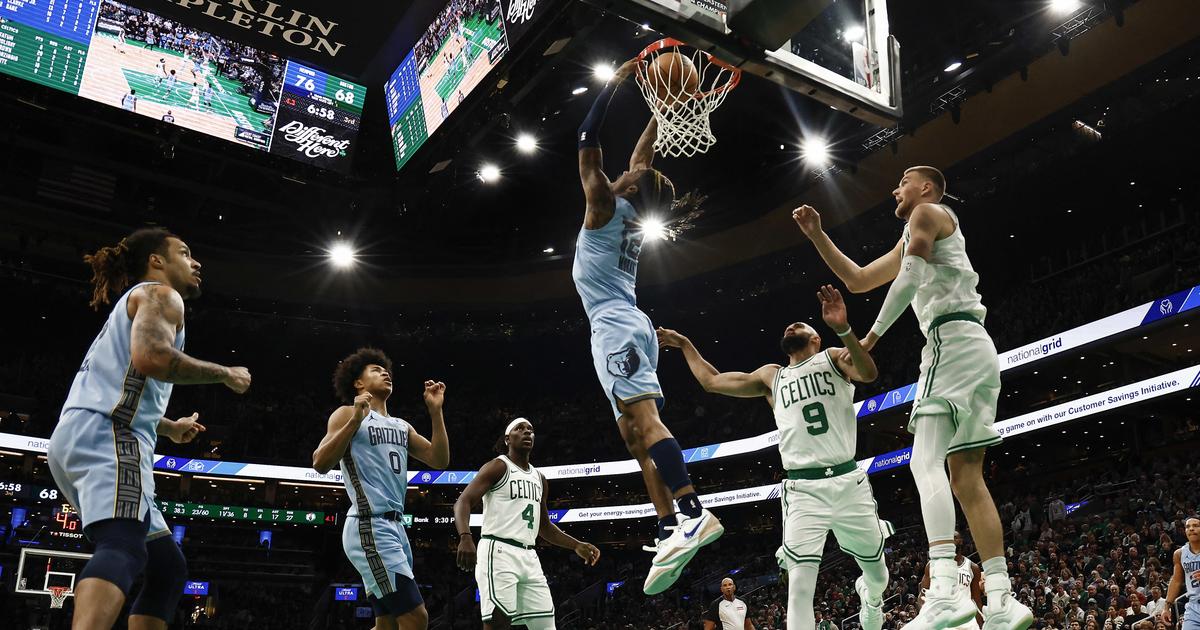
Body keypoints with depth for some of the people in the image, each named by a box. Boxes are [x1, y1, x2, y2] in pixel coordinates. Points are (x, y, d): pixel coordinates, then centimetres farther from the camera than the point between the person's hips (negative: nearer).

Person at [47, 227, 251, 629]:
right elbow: (150, 356, -18)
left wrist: (169, 427, 47)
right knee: (123, 547, -32)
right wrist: (225, 374, -5)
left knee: (168, 567, 10)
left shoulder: (132, 303, 35)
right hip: (104, 435, -10)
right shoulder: (159, 294, 4)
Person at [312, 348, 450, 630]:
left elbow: (439, 460, 11)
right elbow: (320, 464, -12)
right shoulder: (348, 414, 1)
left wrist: (435, 411, 5)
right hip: (370, 526, -9)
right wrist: (356, 420, -20)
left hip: (395, 526, 9)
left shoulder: (402, 426, 21)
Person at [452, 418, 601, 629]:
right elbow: (463, 502, -14)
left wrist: (577, 545, 15)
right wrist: (465, 537, -33)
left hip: (529, 556, 8)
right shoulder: (498, 467, -3)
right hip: (499, 552, -7)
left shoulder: (539, 478, 20)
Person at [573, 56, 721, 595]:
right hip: (630, 325, 9)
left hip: (614, 326, -9)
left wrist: (616, 82, 4)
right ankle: (669, 534, -3)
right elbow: (643, 154, 31)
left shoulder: (605, 204, -2)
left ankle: (693, 513, -33)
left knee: (644, 419, -22)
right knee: (637, 436, 2)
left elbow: (587, 140, -1)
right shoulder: (634, 212, 18)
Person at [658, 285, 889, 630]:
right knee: (800, 586, -14)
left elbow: (869, 373, -14)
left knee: (877, 574, 15)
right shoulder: (771, 376, 18)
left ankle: (870, 597, 51)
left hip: (849, 482, -1)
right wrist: (685, 344, 32)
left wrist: (843, 329, -30)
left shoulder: (833, 358, 9)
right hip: (803, 490, 1)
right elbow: (711, 381, 27)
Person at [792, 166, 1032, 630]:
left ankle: (945, 592, -31)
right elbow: (857, 280, 33)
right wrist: (817, 235, 28)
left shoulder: (928, 213, 5)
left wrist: (871, 336, -4)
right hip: (977, 348, 10)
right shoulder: (910, 242, 32)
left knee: (926, 461, -20)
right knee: (966, 477, 3)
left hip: (952, 340, -10)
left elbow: (908, 281, -10)